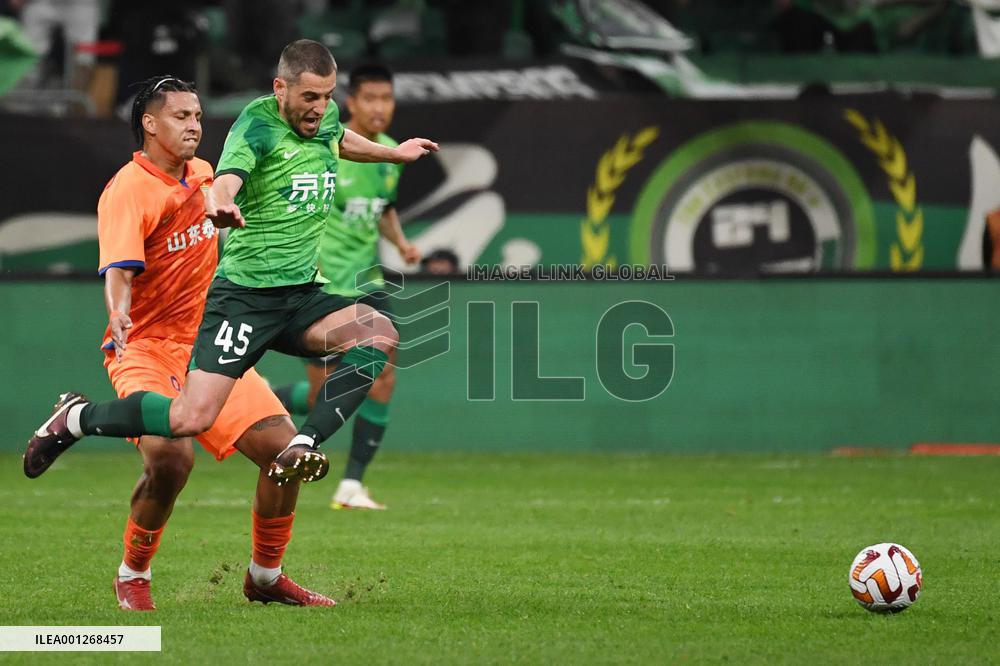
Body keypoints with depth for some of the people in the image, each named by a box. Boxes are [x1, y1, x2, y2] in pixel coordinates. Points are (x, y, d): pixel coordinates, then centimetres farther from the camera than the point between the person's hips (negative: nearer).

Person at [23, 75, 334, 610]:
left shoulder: (201, 175, 9)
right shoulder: (127, 191, -14)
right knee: (171, 457, -30)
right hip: (146, 350, -7)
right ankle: (132, 576, -5)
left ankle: (265, 577, 17)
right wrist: (119, 311, -47)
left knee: (284, 447, -3)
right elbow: (119, 269, -30)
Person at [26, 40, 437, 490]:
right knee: (193, 418, -16)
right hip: (243, 295, -7)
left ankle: (300, 448, -23)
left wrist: (394, 153, 43)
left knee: (380, 334, -21)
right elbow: (226, 179, -33)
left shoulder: (326, 116, 9)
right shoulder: (258, 124, -13)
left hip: (302, 297, 7)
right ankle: (77, 418, 8)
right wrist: (220, 203, -55)